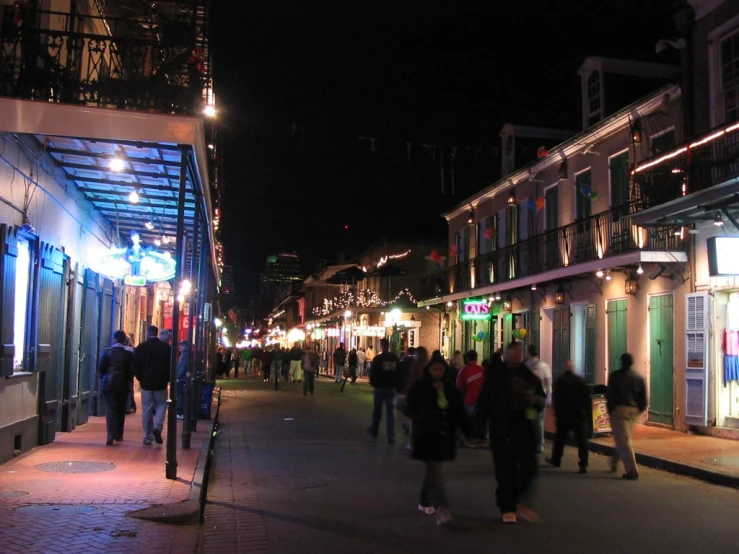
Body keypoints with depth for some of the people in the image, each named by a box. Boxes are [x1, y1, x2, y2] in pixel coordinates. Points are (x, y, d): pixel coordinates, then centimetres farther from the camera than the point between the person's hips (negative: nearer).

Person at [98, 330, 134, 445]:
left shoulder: (108, 351, -4)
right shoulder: (129, 353, -4)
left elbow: (101, 368, -2)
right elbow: (131, 370, -5)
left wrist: (104, 378, 16)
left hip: (108, 384, -1)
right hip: (123, 384, 1)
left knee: (110, 408, -1)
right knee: (121, 409, 14)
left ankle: (111, 435, -16)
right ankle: (118, 434, 21)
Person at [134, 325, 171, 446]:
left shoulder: (141, 347, -4)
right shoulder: (166, 347, -2)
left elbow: (136, 366, -3)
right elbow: (171, 365, -2)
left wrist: (140, 379, 12)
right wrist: (167, 379, 11)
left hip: (146, 382, 0)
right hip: (161, 382, 0)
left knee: (147, 409, 6)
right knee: (161, 405, 13)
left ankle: (148, 437, 7)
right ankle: (157, 426, -11)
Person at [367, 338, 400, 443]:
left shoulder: (377, 358, -12)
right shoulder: (395, 359, 2)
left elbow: (372, 373, -10)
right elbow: (400, 373, 6)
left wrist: (373, 383, 7)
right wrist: (397, 386, 14)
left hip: (380, 387, -3)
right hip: (392, 388, 3)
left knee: (377, 410, 12)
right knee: (390, 411, 5)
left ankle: (374, 431, 25)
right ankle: (391, 435, -2)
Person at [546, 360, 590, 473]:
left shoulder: (560, 381, -5)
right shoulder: (580, 380, -1)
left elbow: (555, 398, -4)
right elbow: (587, 396, -1)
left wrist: (556, 410, 6)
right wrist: (586, 410, 5)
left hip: (564, 414, -1)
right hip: (579, 414, 1)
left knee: (560, 438, 14)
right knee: (581, 439, -1)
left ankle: (556, 460, 26)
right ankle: (583, 464, -8)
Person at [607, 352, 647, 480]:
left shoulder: (615, 376, -7)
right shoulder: (639, 378, 7)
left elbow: (609, 394, -9)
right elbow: (643, 397, 6)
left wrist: (610, 409, 1)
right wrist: (639, 410, 16)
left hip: (619, 409, -6)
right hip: (633, 411, 6)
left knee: (623, 440, -3)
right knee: (623, 437, 23)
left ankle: (632, 471, -10)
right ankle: (614, 462, 39)